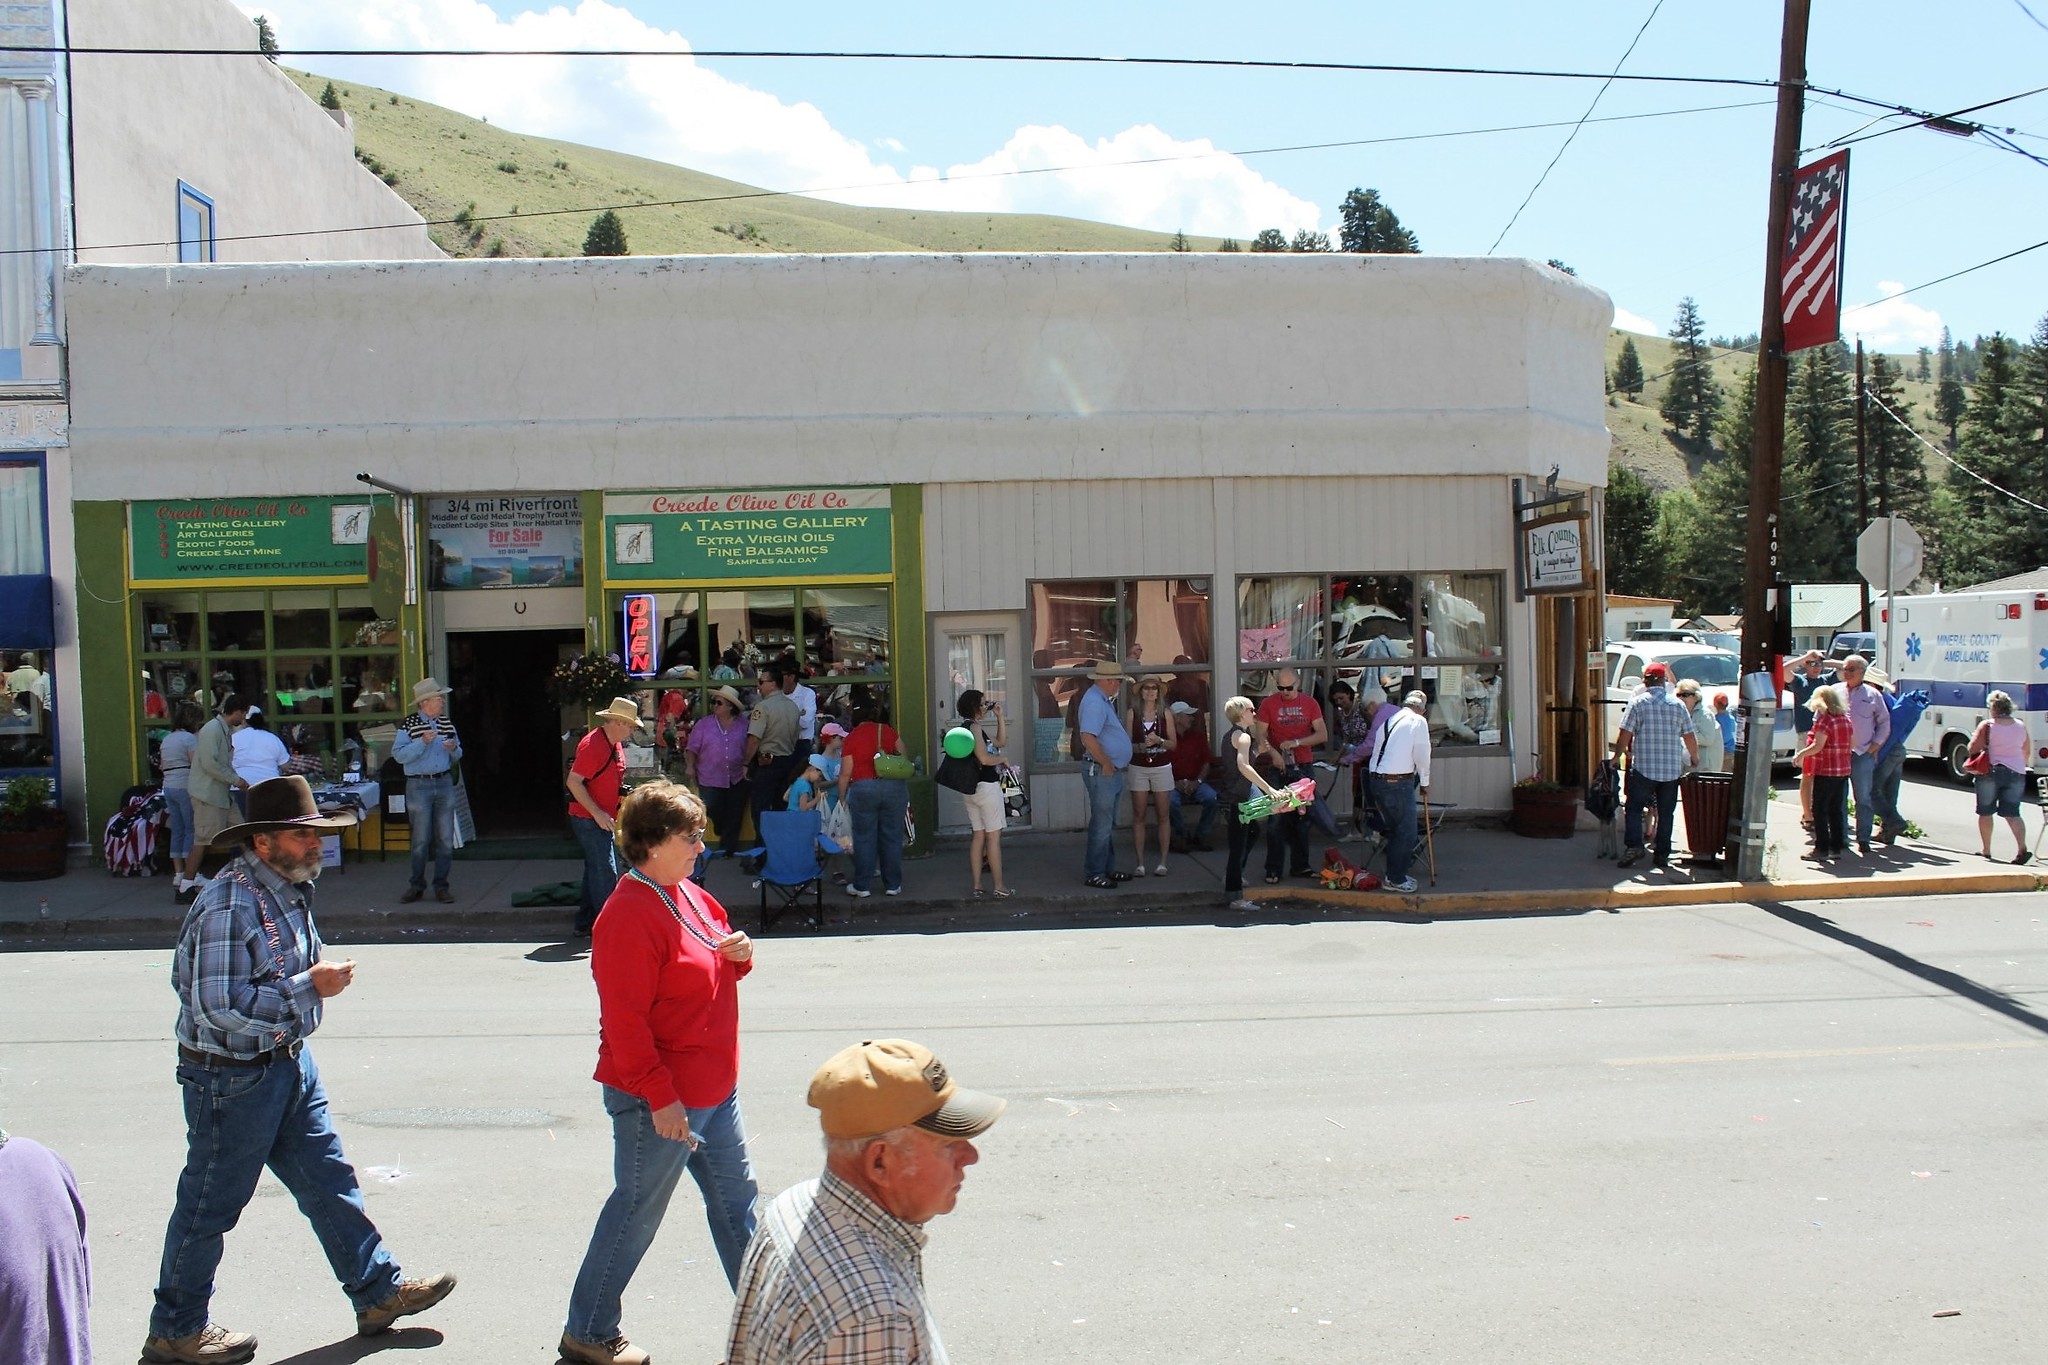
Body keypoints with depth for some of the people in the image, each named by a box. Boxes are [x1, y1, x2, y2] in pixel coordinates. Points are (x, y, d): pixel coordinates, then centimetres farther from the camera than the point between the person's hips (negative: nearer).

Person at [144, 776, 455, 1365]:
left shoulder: (288, 888, 5)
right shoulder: (228, 906, -25)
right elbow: (219, 1006, -29)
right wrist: (311, 987, -25)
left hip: (290, 1062, 9)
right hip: (233, 1078, -9)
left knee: (328, 1182, 14)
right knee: (210, 1205, 8)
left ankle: (378, 1292, 24)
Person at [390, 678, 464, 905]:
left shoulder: (447, 723, 11)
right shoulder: (409, 725, -5)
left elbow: (457, 756, 20)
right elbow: (398, 755, -12)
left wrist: (454, 749, -3)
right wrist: (423, 743, -21)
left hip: (445, 784, 4)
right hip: (419, 786, -4)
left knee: (445, 839, 3)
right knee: (421, 840, -1)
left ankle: (441, 886, 11)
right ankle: (416, 886, 12)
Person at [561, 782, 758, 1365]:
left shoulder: (690, 896, 9)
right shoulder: (629, 916, -21)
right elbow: (625, 1019, -24)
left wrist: (739, 955, -1)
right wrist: (659, 1096, -23)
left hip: (714, 1089, 9)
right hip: (658, 1100, -9)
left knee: (735, 1199, 17)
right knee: (637, 1213, 6)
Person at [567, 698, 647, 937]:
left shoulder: (616, 745, 11)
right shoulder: (592, 744, -20)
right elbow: (573, 782, -24)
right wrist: (598, 814, -23)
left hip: (604, 819, 10)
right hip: (588, 819, -10)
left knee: (595, 871, 14)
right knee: (606, 873, -10)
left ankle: (584, 924, 22)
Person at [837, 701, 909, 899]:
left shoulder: (852, 738, -1)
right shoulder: (889, 731, 5)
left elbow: (845, 773, -1)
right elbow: (903, 757, 15)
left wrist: (842, 797, 11)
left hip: (863, 788, -2)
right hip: (894, 786, 2)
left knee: (864, 839, 7)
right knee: (892, 837, 9)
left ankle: (862, 886, 12)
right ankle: (893, 885, 14)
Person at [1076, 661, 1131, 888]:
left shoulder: (1103, 700, 15)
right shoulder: (1094, 702, -19)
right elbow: (1088, 737, -29)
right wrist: (1106, 764, -21)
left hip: (1112, 771, 11)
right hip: (1101, 771, -11)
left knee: (1109, 825, 17)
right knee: (1101, 825, -5)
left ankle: (1108, 869, 25)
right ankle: (1093, 874, 1)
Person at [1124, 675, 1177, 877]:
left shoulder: (1166, 714, 2)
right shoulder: (1133, 714, 1)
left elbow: (1174, 743, 4)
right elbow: (1127, 743, 1)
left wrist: (1159, 740, -14)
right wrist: (1141, 746, -18)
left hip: (1161, 768, 0)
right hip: (1138, 768, 0)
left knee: (1162, 815, 2)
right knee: (1139, 815, 1)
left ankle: (1162, 862, 7)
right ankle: (1140, 862, 4)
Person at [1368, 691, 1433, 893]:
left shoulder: (1389, 720, 17)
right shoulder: (1418, 721, -4)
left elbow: (1377, 749, 13)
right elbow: (1422, 755, -5)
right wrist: (1424, 783, 9)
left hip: (1375, 778, 8)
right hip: (1398, 782, -8)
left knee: (1395, 829, 19)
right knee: (1406, 831, 2)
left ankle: (1394, 874, 26)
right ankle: (1396, 879, 5)